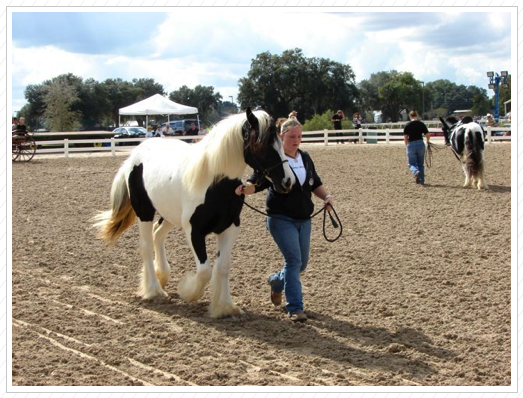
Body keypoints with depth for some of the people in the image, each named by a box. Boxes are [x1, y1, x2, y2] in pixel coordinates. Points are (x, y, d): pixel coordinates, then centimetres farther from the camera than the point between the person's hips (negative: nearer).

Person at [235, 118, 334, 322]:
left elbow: (315, 184, 17)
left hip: (304, 219, 7)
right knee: (294, 260, -14)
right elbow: (256, 183, -13)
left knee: (302, 263, 13)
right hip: (281, 219, -6)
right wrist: (244, 188, -35)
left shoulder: (305, 158, 8)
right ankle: (294, 308, -8)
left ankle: (276, 281, 42)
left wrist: (326, 196, -2)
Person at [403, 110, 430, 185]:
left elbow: (405, 137, -4)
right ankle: (422, 181, 12)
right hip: (420, 144, 2)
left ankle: (416, 172, -27)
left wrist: (407, 145, 10)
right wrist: (427, 142, 18)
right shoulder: (421, 124, 1)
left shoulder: (407, 125, -2)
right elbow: (427, 135, -1)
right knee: (421, 164, 15)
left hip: (411, 145, -2)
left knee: (412, 164, 5)